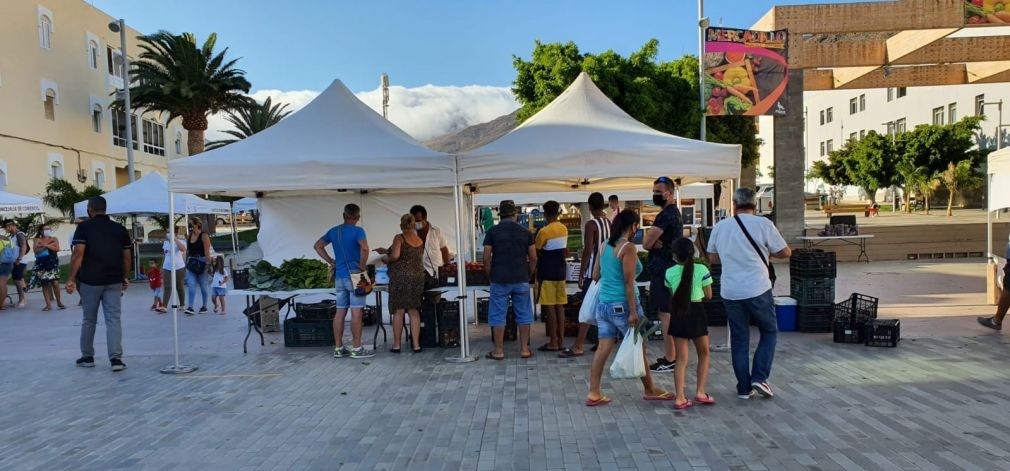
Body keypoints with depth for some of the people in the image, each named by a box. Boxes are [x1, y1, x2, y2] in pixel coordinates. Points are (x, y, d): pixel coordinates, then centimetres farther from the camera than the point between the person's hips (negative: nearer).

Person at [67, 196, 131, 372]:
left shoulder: (84, 227, -2)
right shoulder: (120, 228, 6)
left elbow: (78, 254, -11)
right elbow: (127, 257, 8)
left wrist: (72, 278, -7)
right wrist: (124, 278, 18)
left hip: (90, 281, -1)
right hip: (114, 281, 1)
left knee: (89, 320, 13)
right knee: (113, 320, 0)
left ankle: (87, 357, 24)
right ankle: (116, 358, -10)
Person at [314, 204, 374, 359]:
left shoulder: (334, 231, 10)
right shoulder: (357, 231, -10)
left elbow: (318, 246, 19)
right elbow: (364, 248, -27)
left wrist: (331, 261, 13)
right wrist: (362, 267, -14)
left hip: (340, 276, 7)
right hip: (354, 275, -7)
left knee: (340, 312, 9)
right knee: (356, 311, -3)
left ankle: (338, 348, 13)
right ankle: (357, 349, -1)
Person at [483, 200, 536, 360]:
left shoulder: (492, 232, -2)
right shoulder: (525, 232, 3)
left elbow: (487, 259, -4)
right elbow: (533, 259, 3)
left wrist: (490, 277, 9)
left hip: (499, 281, -1)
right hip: (521, 280, 1)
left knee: (498, 316, 5)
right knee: (523, 315, 10)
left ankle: (499, 351, 9)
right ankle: (524, 349, 14)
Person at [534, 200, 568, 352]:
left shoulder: (544, 231, -16)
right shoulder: (564, 229, 7)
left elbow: (535, 252, -9)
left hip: (547, 274, -7)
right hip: (560, 272, 7)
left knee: (549, 308, -2)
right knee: (559, 307, 10)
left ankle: (553, 343, 1)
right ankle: (561, 341, 14)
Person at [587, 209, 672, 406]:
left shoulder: (605, 245, 8)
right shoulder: (628, 248, -14)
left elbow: (595, 275, 14)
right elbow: (628, 283, -17)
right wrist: (633, 312, -16)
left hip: (603, 304, 7)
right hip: (622, 305, -7)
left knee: (603, 348, 7)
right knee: (639, 348, 9)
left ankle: (594, 393, 6)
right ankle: (650, 390, 24)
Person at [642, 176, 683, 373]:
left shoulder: (666, 215, -16)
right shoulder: (674, 212, 18)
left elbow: (646, 244, -19)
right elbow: (650, 241, 14)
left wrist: (650, 241, 2)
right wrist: (653, 241, -8)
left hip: (663, 271, -11)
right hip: (670, 268, 11)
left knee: (665, 315, -7)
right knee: (669, 314, 15)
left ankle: (669, 361, -4)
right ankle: (672, 356, 23)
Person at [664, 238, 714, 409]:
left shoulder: (670, 272, -2)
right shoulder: (702, 269, -8)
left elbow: (672, 293, 8)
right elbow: (708, 295, -1)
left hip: (678, 314, 2)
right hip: (696, 312, -2)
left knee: (681, 359, 7)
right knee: (703, 354, 18)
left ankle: (680, 398, 3)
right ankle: (700, 393, 13)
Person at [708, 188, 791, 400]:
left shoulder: (719, 227, 5)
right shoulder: (763, 224, -6)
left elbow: (713, 258, 15)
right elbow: (786, 252, -1)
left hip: (730, 292, 3)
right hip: (758, 290, -3)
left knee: (739, 340, 11)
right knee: (769, 331, 17)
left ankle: (744, 388, 15)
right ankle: (759, 378, 6)